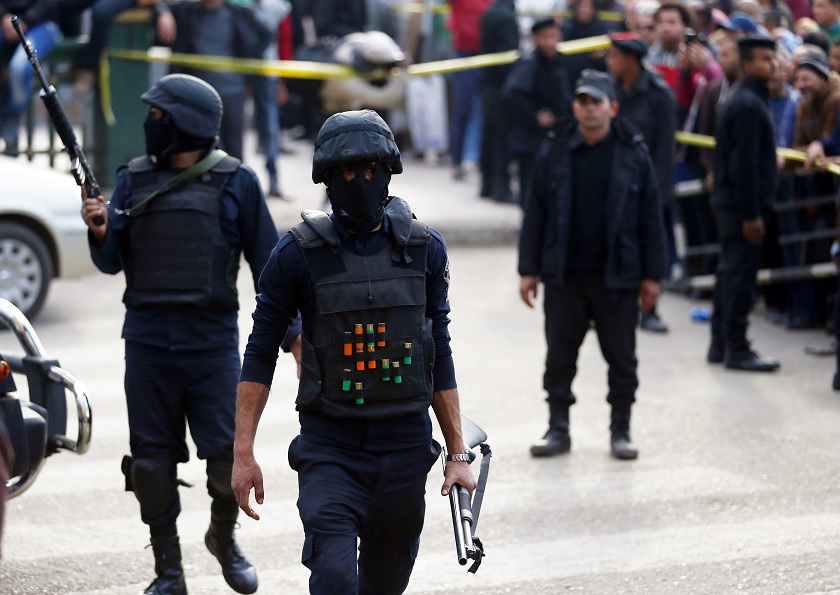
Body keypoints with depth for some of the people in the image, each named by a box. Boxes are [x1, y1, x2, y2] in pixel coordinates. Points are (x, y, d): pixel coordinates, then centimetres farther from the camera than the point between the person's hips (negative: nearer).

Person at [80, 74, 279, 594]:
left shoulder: (236, 182, 1)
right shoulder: (134, 179, 9)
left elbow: (266, 259, 3)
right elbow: (113, 262, 7)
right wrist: (100, 232, -14)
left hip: (213, 341, -3)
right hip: (147, 340, 3)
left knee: (229, 459, -4)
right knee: (152, 460, 4)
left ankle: (224, 537, 25)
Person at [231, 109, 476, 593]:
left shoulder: (424, 250, 4)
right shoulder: (300, 253, -5)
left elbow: (440, 357, 10)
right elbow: (261, 354, 0)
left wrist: (458, 453, 7)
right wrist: (243, 453, -6)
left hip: (405, 447, 3)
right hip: (330, 449, -3)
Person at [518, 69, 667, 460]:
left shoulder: (633, 153, -2)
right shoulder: (554, 153, 0)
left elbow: (650, 218, 1)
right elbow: (535, 214, 4)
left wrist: (652, 274, -1)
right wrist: (529, 270, 1)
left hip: (616, 277, -1)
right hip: (564, 276, 1)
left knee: (621, 358, 6)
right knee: (559, 356, 7)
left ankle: (620, 431, 17)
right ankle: (558, 429, 18)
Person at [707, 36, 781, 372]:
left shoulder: (746, 100, 14)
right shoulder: (749, 105, -18)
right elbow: (744, 164, -22)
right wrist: (751, 215, -21)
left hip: (730, 204, 10)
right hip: (741, 205, -10)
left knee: (731, 273, 15)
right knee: (740, 276, -5)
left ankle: (720, 345, 21)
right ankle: (736, 350, 0)